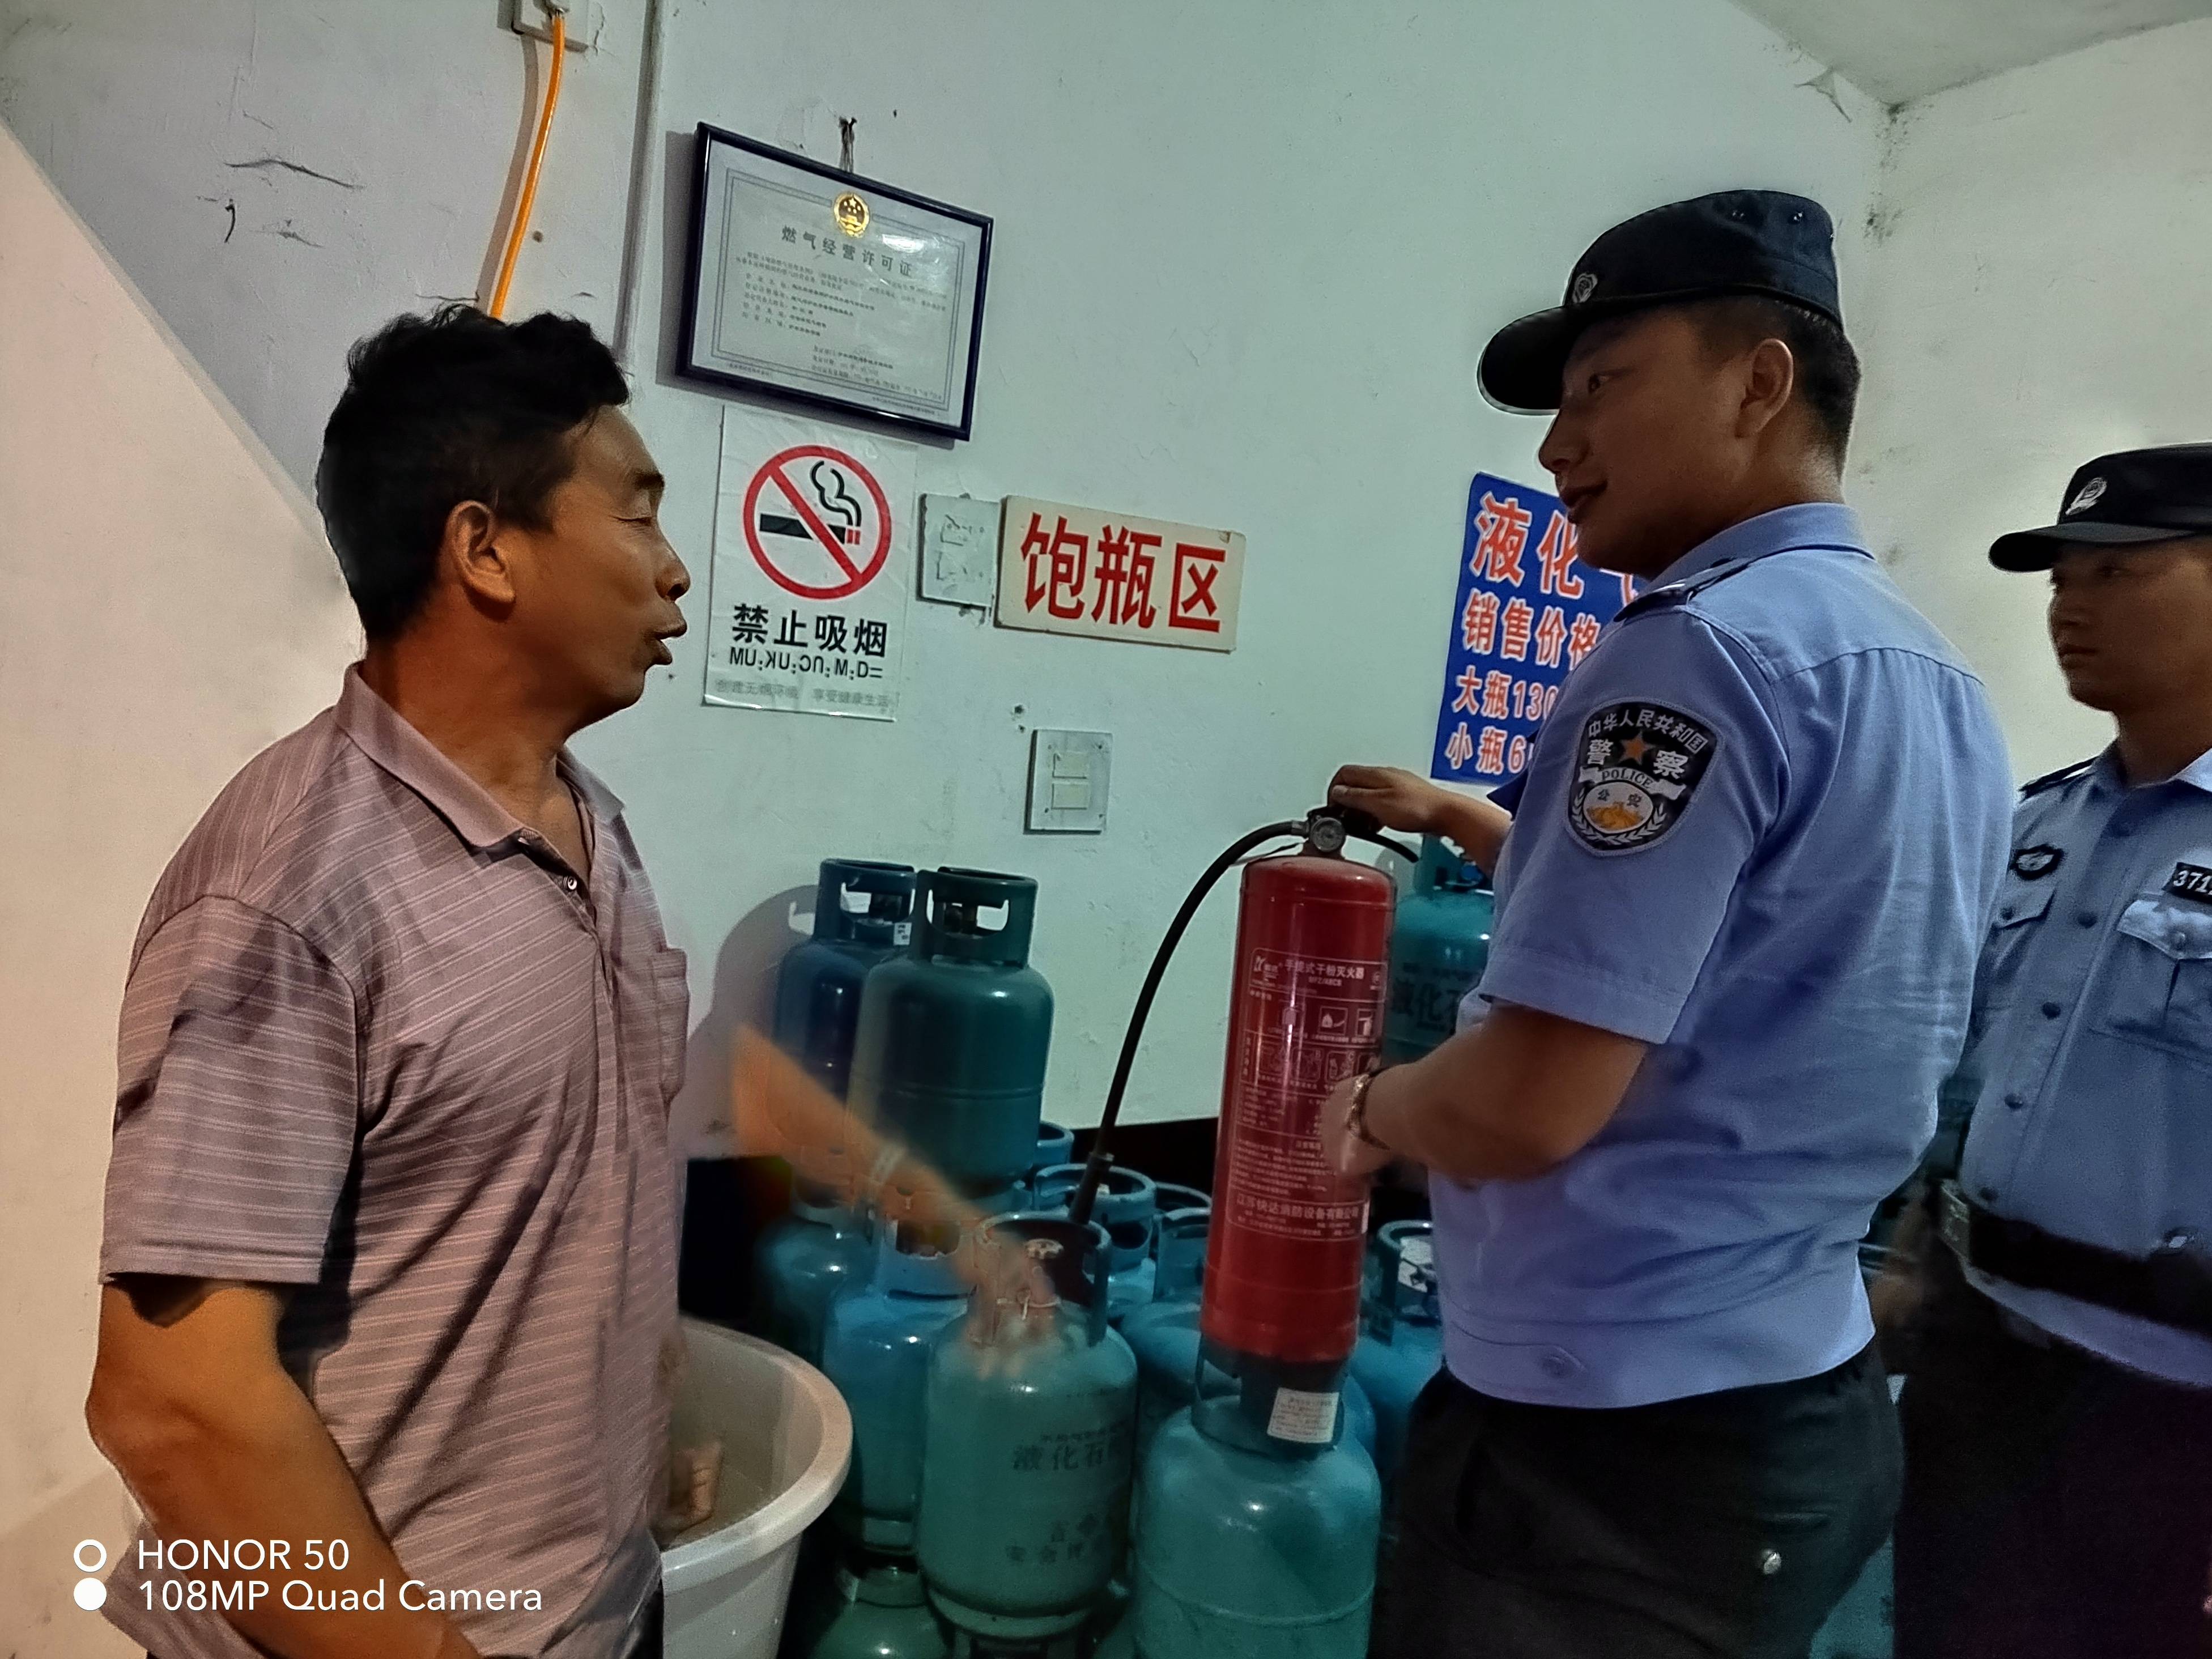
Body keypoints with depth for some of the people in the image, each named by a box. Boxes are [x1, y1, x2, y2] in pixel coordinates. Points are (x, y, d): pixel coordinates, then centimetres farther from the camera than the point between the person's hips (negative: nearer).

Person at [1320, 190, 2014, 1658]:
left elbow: (1525, 1106, -26)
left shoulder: (1702, 653, -22)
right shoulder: (1940, 679, 7)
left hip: (1617, 1435, -9)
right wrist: (1478, 826, 25)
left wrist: (1372, 1111, -5)